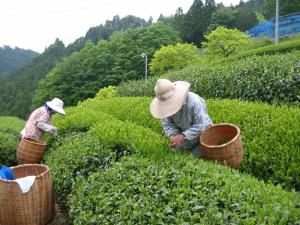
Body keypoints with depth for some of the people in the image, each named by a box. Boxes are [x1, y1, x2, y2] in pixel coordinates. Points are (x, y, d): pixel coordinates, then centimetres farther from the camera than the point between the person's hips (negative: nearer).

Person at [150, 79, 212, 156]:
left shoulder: (193, 102, -35)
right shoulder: (166, 104, -19)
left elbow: (201, 125, -32)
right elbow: (167, 124, -12)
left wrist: (183, 136, -38)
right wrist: (172, 135, -32)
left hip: (200, 135, -4)